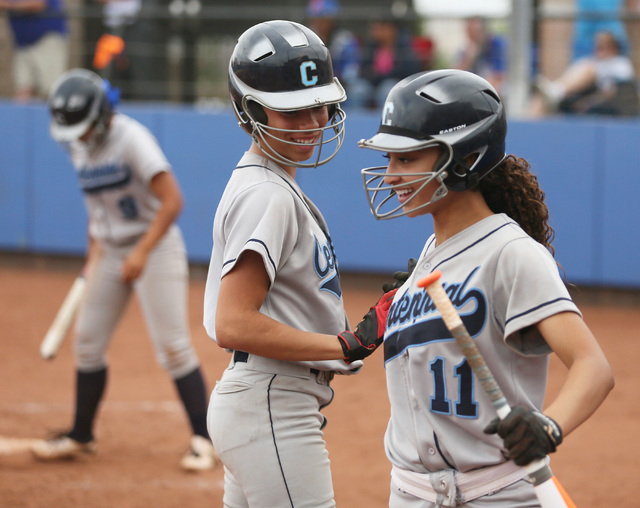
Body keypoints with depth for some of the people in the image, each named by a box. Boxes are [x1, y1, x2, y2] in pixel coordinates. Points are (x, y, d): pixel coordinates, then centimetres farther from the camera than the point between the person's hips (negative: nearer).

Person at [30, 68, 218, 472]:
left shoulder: (132, 139, -21)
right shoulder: (80, 146, 3)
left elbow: (172, 200, -26)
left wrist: (142, 253, -31)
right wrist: (94, 252, 11)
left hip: (155, 246, -8)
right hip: (111, 252, 8)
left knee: (173, 346, -11)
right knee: (88, 344, 8)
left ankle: (203, 439, -4)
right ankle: (81, 436, 21)